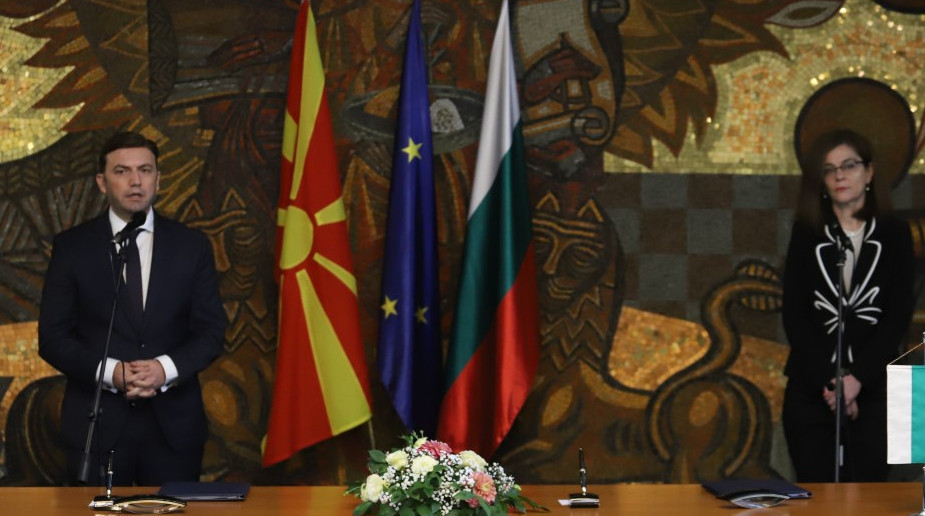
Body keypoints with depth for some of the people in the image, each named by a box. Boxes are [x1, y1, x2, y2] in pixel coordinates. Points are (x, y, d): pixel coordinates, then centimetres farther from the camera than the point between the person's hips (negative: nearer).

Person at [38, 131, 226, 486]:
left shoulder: (192, 246, 6)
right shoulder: (72, 247, 2)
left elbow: (211, 331, 4)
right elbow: (52, 337, 0)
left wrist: (166, 368, -14)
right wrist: (110, 372, -16)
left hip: (173, 425, 1)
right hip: (97, 425, -1)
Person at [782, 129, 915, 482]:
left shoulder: (894, 234, 5)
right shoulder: (806, 234, 7)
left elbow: (898, 316, -2)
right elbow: (793, 315, 0)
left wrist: (857, 379, -14)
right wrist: (827, 381, -12)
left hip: (873, 390, 0)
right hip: (810, 390, 1)